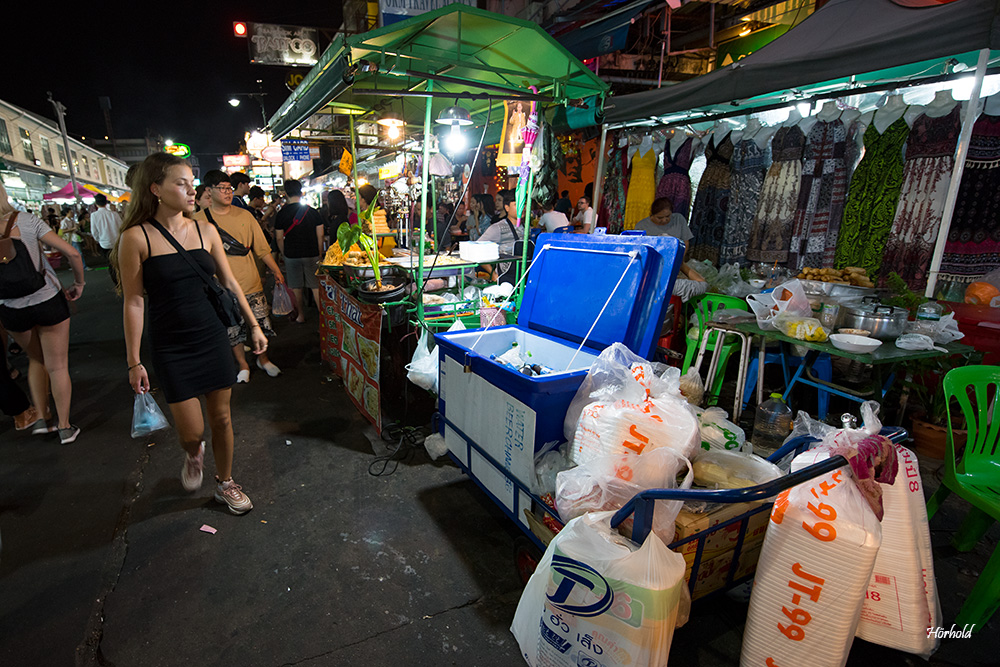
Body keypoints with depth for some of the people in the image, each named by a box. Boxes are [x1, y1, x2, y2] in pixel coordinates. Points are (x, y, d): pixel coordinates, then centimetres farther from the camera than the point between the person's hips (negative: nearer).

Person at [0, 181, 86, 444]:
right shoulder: (27, 221, -10)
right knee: (57, 367, 8)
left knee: (36, 359, 26)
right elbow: (72, 253, -15)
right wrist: (79, 284, -1)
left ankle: (42, 418, 26)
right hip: (48, 303, -2)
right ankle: (65, 427, 15)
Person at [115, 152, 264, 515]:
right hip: (170, 346, -3)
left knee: (222, 417, 11)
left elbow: (229, 282, 9)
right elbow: (134, 302, -7)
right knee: (191, 431, -1)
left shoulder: (205, 230, 2)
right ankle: (193, 455, 37)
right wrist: (134, 362, -5)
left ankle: (225, 484, 33)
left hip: (213, 338, 3)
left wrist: (254, 325, 9)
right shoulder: (137, 237, -9)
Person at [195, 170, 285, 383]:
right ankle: (242, 365, 28)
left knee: (261, 325, 9)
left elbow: (262, 247, 9)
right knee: (233, 331, 8)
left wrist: (276, 271, 7)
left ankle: (263, 359, 31)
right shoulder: (198, 220, -2)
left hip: (252, 284, 2)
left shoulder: (244, 215, 5)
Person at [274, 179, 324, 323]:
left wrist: (285, 254, 12)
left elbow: (279, 238, -1)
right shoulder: (312, 212, -2)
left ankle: (300, 315, 19)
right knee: (316, 286, 4)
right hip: (311, 254, 0)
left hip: (291, 256, 0)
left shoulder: (281, 214, -4)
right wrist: (319, 253, 10)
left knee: (296, 287, 10)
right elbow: (320, 236, 0)